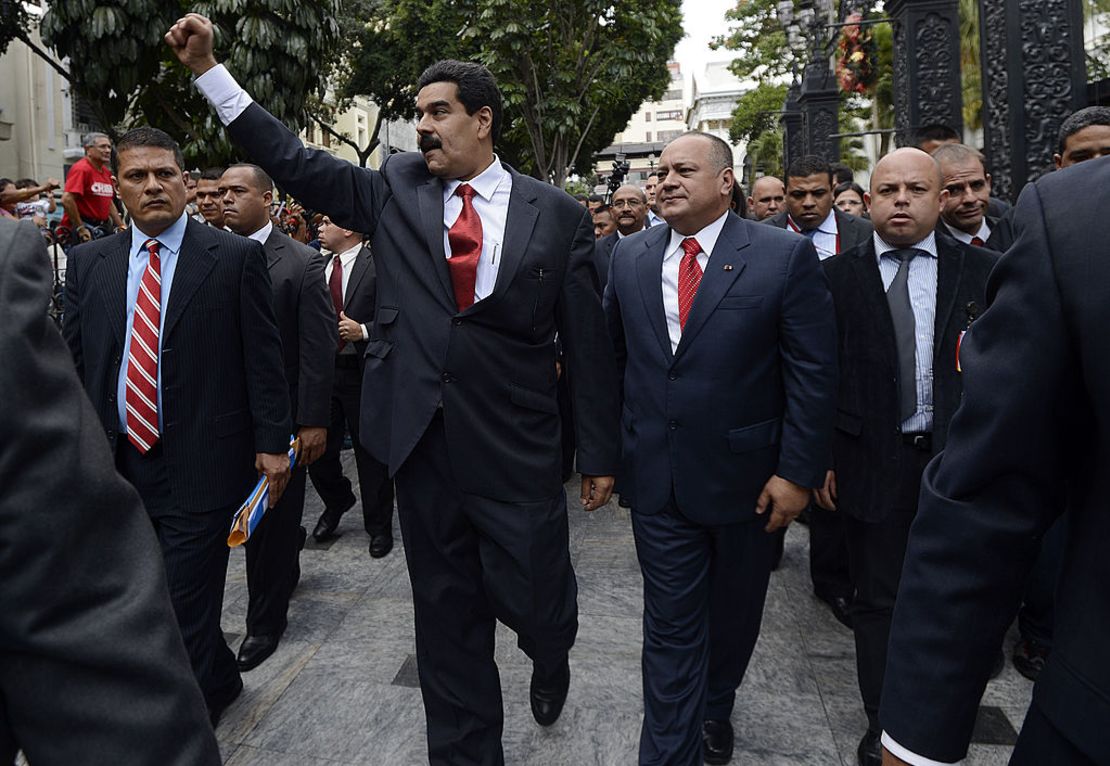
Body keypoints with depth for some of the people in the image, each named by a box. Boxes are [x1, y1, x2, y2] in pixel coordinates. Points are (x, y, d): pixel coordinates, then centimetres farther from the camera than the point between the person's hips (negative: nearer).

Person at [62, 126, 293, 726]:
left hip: (199, 466, -5)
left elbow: (262, 357, -4)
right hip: (113, 464, 5)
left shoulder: (236, 257, -3)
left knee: (183, 612, 1)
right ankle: (219, 681, 40)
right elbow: (70, 360, 11)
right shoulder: (89, 262, 9)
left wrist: (272, 443, -7)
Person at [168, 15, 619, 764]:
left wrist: (600, 454, 0)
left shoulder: (557, 213, -2)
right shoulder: (396, 188, 6)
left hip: (519, 452, -2)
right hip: (423, 443, 3)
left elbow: (587, 340, -2)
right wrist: (208, 67, 7)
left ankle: (550, 660, 48)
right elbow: (296, 162, 10)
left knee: (536, 601, 9)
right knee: (446, 616, 15)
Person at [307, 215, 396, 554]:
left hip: (363, 373, -5)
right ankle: (336, 501, 40)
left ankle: (379, 526, 24)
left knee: (370, 453, 6)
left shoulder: (378, 265, -8)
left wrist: (363, 331, -23)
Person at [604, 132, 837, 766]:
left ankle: (716, 712, 47)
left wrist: (799, 472, -12)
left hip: (746, 475, -1)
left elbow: (814, 374, -9)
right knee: (671, 626, 6)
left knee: (734, 615, 20)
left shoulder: (785, 255, -8)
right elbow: (612, 355, 8)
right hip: (657, 475, 1)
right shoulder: (630, 257, 3)